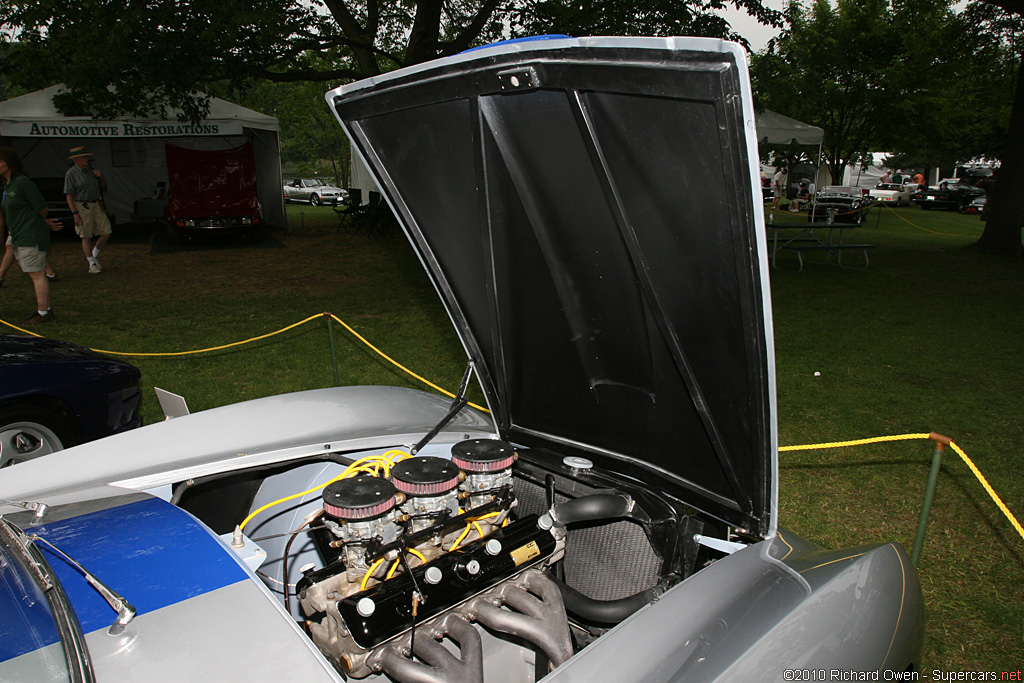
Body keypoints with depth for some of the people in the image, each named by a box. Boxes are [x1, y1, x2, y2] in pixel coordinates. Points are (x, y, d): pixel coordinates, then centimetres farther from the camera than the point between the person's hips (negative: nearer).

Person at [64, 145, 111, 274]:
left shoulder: (90, 169, 11)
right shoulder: (71, 174, -6)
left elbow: (104, 186, 19)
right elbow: (69, 195, -9)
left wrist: (100, 176, -2)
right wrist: (75, 213, -17)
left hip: (96, 205, 5)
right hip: (82, 207, -5)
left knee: (106, 233, 2)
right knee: (86, 237, -1)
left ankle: (94, 256, 23)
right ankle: (92, 264, 5)